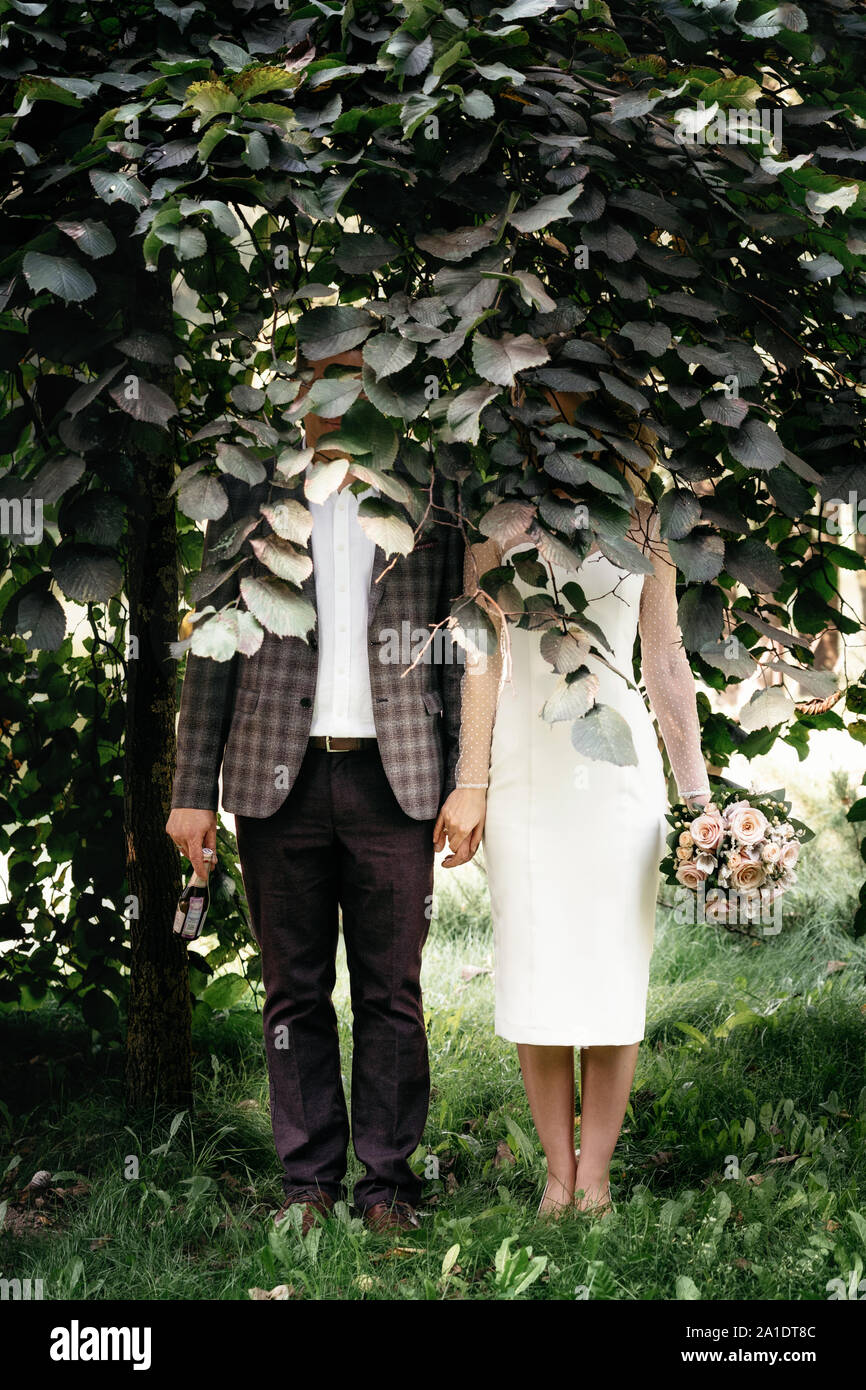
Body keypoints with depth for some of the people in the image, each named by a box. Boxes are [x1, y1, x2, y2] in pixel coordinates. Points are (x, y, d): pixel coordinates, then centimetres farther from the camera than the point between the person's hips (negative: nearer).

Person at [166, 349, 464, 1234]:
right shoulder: (248, 498, 9)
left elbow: (455, 650, 9)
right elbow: (213, 647, 8)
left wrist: (466, 787, 2)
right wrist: (194, 790, 3)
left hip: (393, 778, 0)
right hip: (278, 775, 1)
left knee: (391, 990, 2)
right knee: (295, 989, 5)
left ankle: (387, 1178, 13)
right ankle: (308, 1180, 15)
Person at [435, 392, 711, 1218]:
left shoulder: (639, 520, 8)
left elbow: (666, 665, 9)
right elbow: (482, 658, 3)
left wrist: (696, 792, 5)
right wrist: (470, 783, -4)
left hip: (617, 768, 1)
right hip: (523, 770, 0)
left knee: (614, 973, 0)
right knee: (534, 974, 1)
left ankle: (595, 1174, 10)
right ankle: (558, 1173, 12)